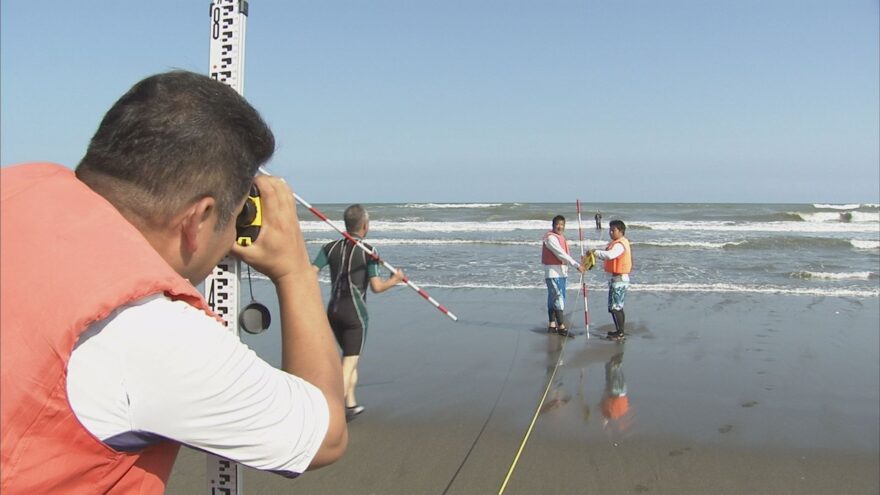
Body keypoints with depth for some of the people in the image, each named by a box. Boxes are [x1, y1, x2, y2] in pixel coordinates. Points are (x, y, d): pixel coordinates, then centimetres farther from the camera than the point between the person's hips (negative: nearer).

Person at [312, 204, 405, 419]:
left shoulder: (331, 248, 3)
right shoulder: (369, 252, -9)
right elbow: (376, 286, -15)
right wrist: (395, 279, 3)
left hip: (333, 311, 5)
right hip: (355, 313, -5)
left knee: (349, 357, 23)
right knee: (349, 364, 0)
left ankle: (351, 405, 29)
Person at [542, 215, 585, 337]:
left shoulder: (561, 238, 17)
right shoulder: (550, 238, -14)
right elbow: (561, 254, -23)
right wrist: (576, 265, -27)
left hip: (561, 272, 9)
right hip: (553, 272, -9)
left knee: (553, 299, 12)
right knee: (558, 299, -11)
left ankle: (552, 325, 18)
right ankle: (561, 327, -11)